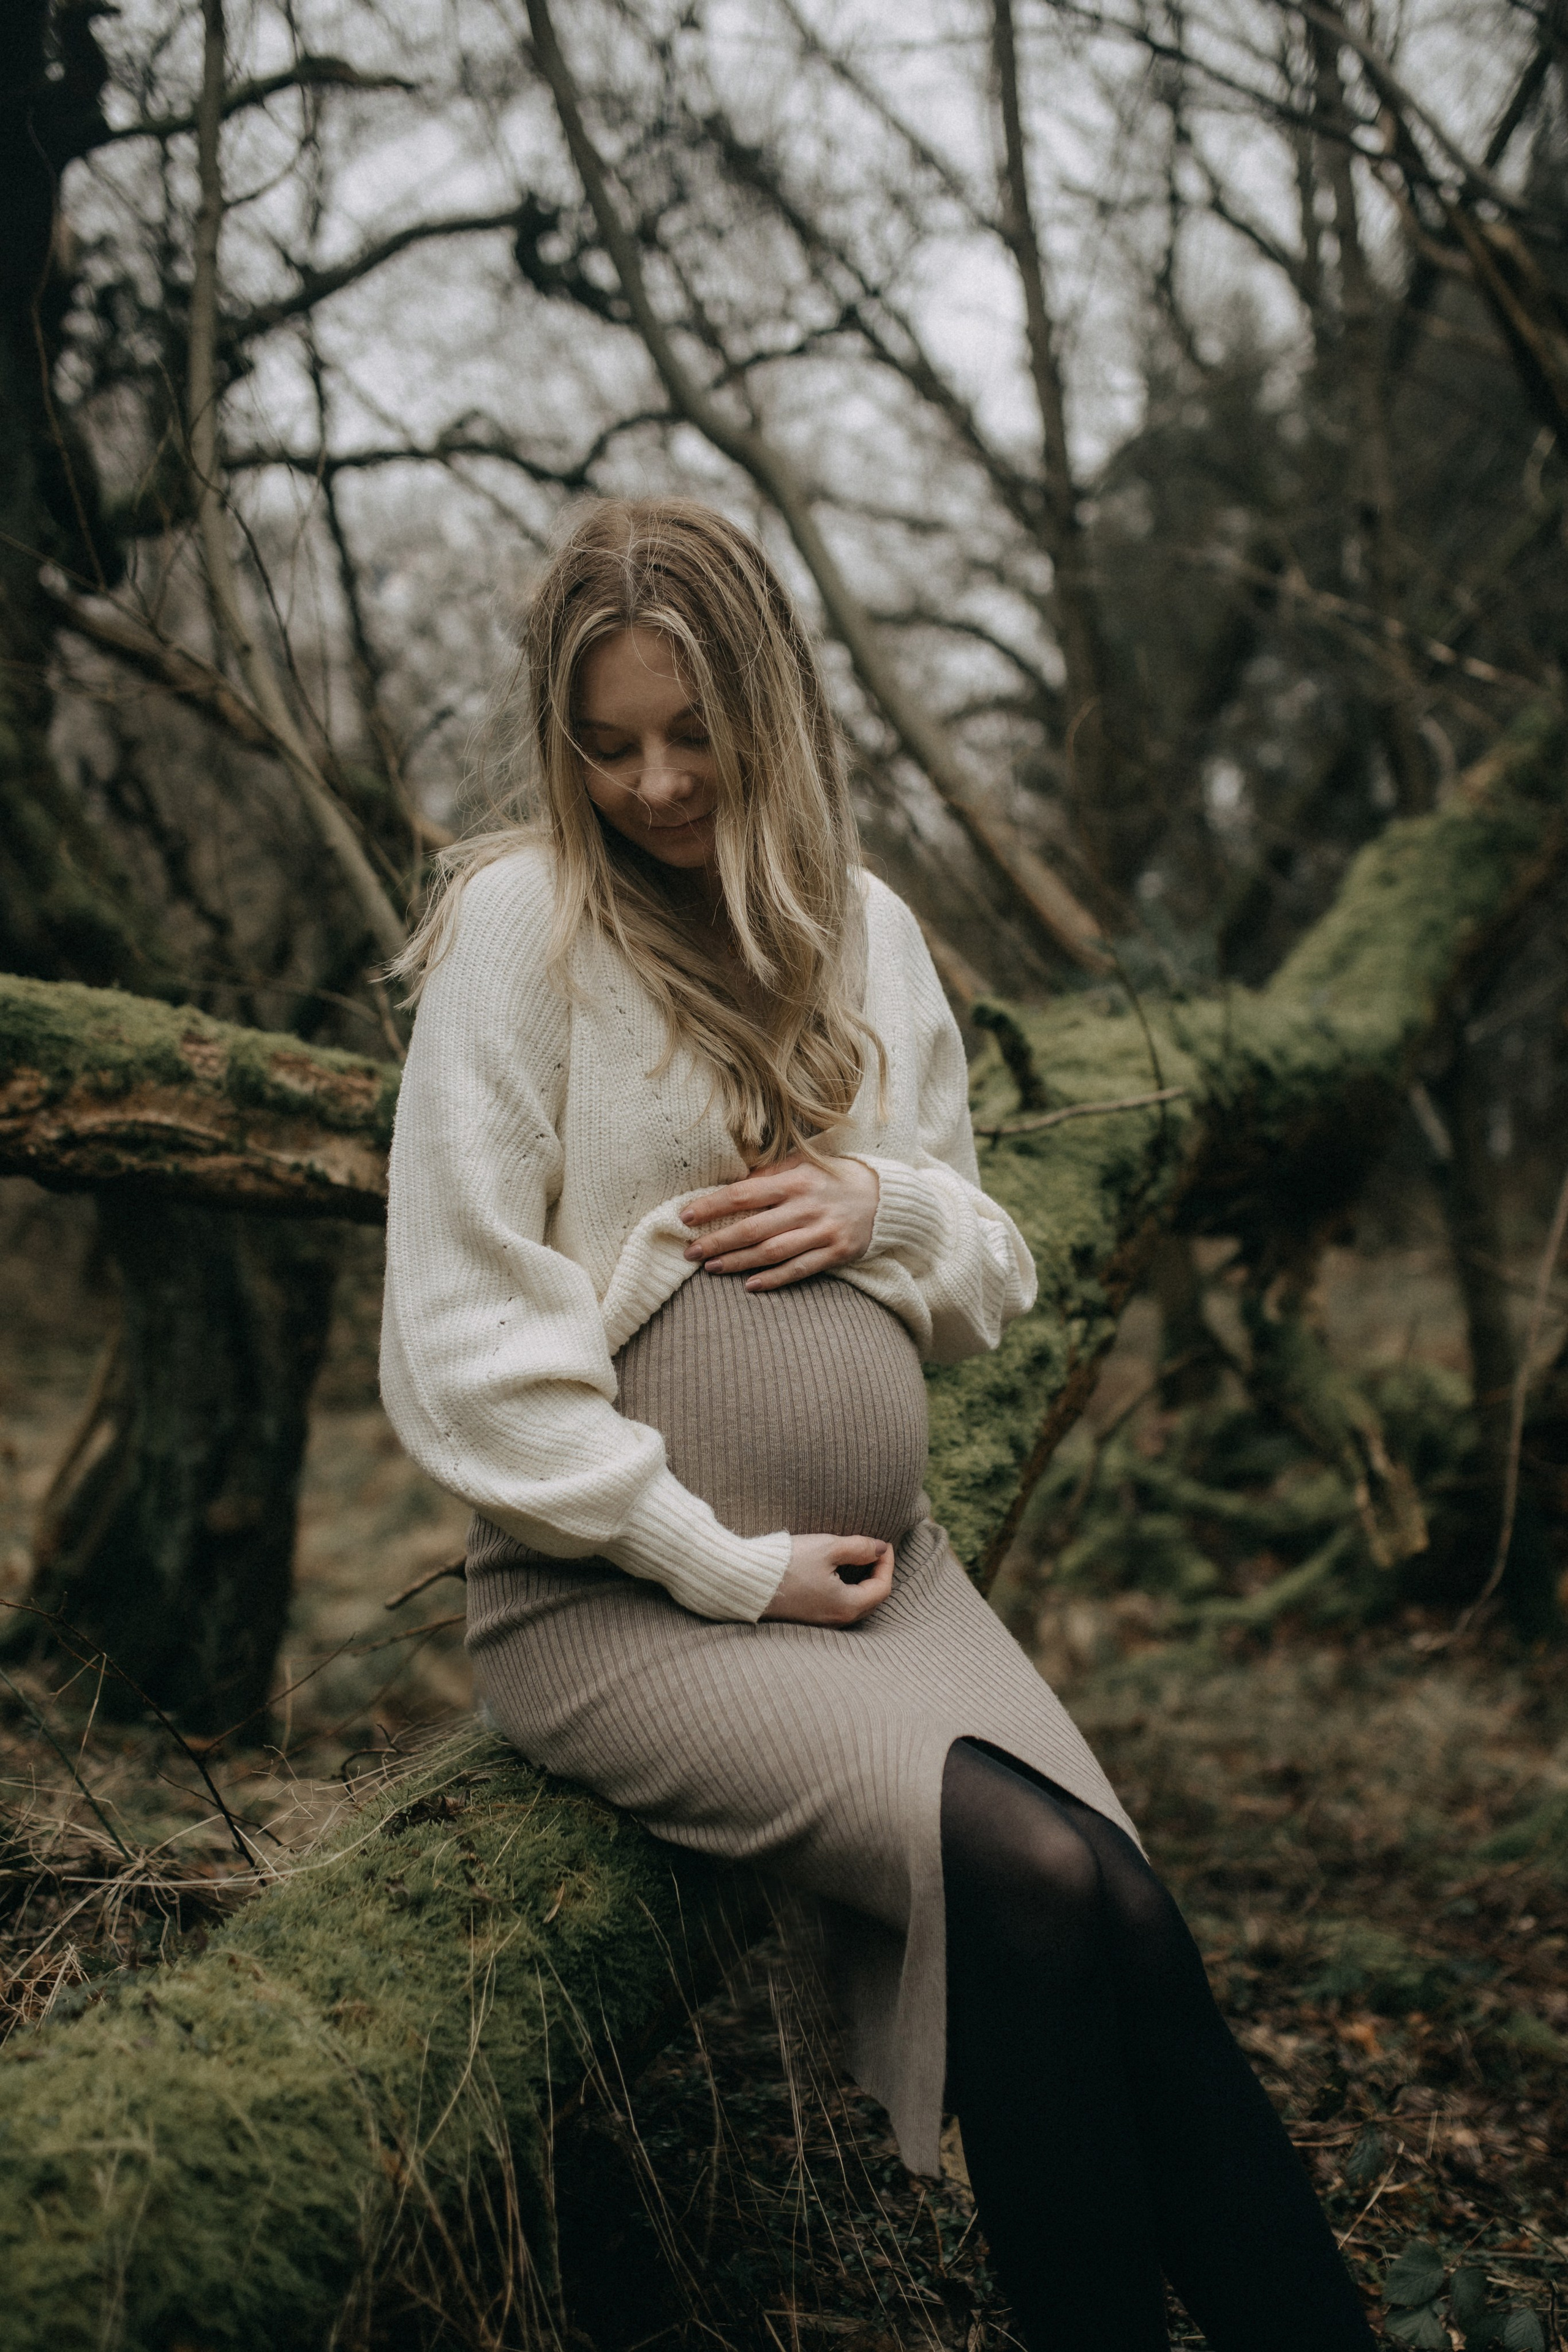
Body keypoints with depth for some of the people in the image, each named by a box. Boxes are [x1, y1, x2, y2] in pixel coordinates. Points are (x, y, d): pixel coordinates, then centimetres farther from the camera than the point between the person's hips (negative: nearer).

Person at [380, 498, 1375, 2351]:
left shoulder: (869, 927, 10)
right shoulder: (522, 914, -6)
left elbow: (987, 1281, 17)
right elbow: (468, 1334, -11)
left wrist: (890, 1207, -6)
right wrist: (722, 1565, -12)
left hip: (873, 1556, 5)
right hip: (616, 1593, -4)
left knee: (1121, 1919, -18)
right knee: (1033, 1881, -25)